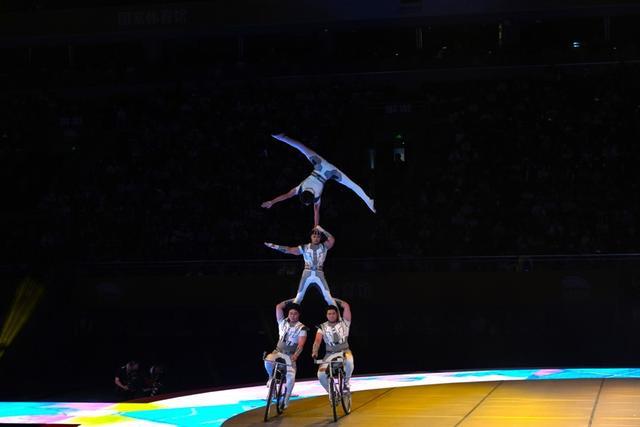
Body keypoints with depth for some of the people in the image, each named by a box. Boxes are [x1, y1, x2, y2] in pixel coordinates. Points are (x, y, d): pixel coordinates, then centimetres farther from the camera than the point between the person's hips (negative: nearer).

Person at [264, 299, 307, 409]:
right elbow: (278, 307, -4)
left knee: (291, 377, -21)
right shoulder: (283, 322, 2)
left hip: (290, 355, -2)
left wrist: (294, 356, -36)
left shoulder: (301, 328, -8)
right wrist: (290, 301, -3)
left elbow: (300, 345, -20)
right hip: (278, 352, 2)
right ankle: (272, 378, -1)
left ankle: (286, 399, -1)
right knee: (267, 361, -32)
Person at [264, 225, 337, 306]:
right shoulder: (304, 248, 4)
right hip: (307, 274, 1)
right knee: (298, 297, 1)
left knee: (328, 297, -8)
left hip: (319, 274, -1)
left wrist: (322, 230, -11)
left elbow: (332, 240, -12)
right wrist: (273, 246, -8)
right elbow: (289, 250, 0)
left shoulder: (324, 247, 5)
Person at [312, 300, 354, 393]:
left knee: (349, 362, -38)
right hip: (330, 354, 2)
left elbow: (346, 306, -12)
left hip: (344, 352, -2)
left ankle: (346, 381, -8)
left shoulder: (344, 323, -1)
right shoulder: (322, 327, 1)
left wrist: (334, 300, -2)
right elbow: (317, 340, -14)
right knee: (321, 374, -20)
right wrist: (314, 352, -32)